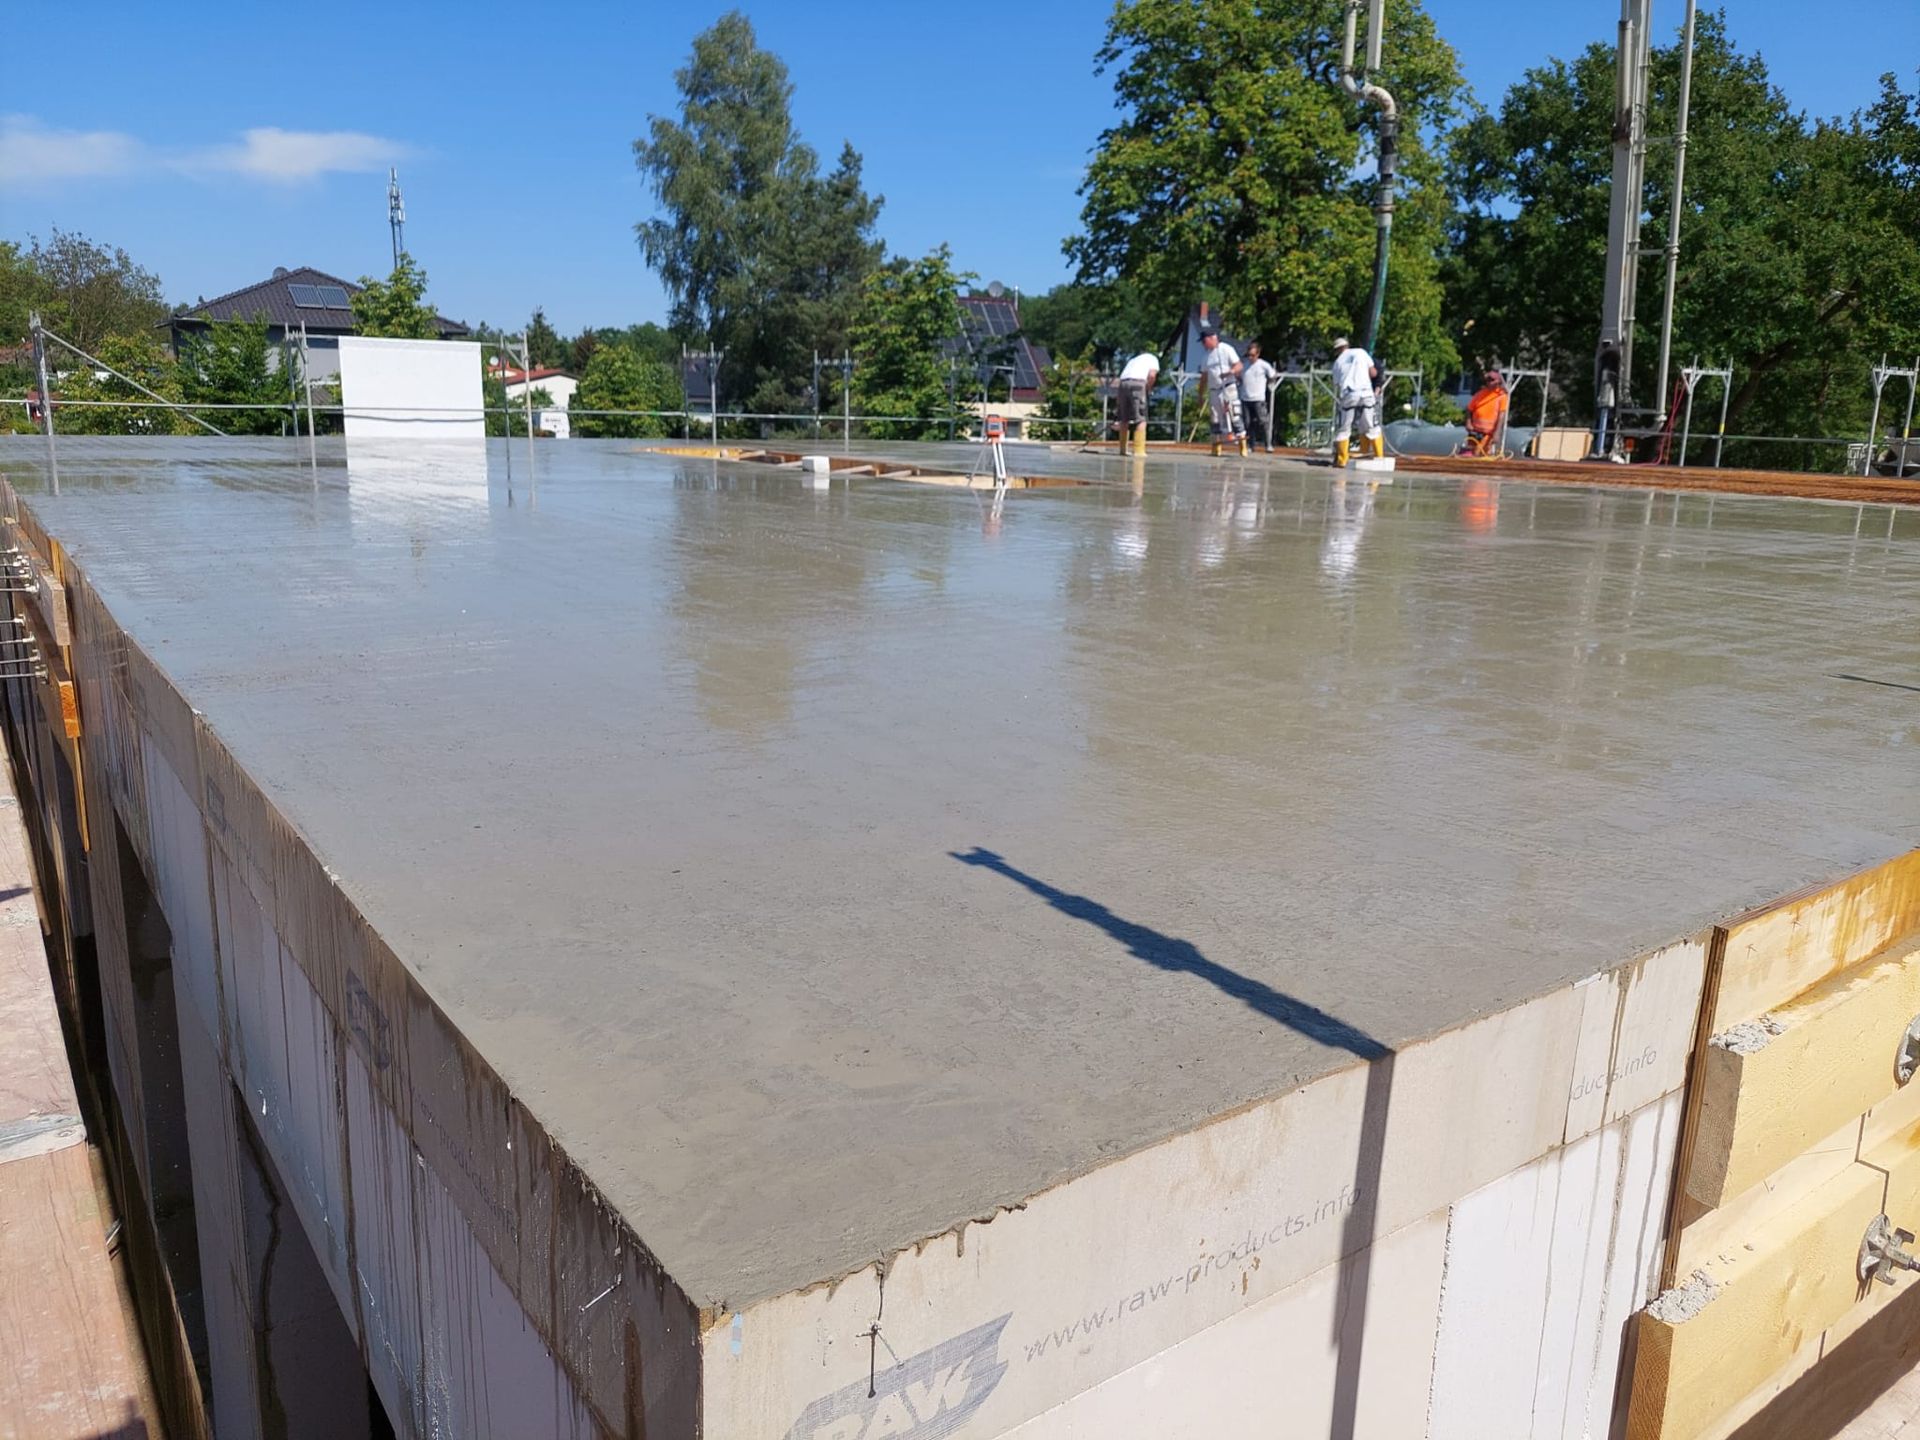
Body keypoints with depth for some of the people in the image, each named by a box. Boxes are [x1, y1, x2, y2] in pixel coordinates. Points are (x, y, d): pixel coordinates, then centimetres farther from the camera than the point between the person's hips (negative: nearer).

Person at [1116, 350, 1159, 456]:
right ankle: (1139, 450, -11)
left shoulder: (1134, 360, 35)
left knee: (1124, 419, 14)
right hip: (1138, 382, -5)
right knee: (1141, 419, -4)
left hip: (1123, 382, 5)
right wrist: (1149, 390, 11)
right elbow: (1152, 375, -1)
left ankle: (1123, 449, 18)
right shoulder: (1153, 358, 19)